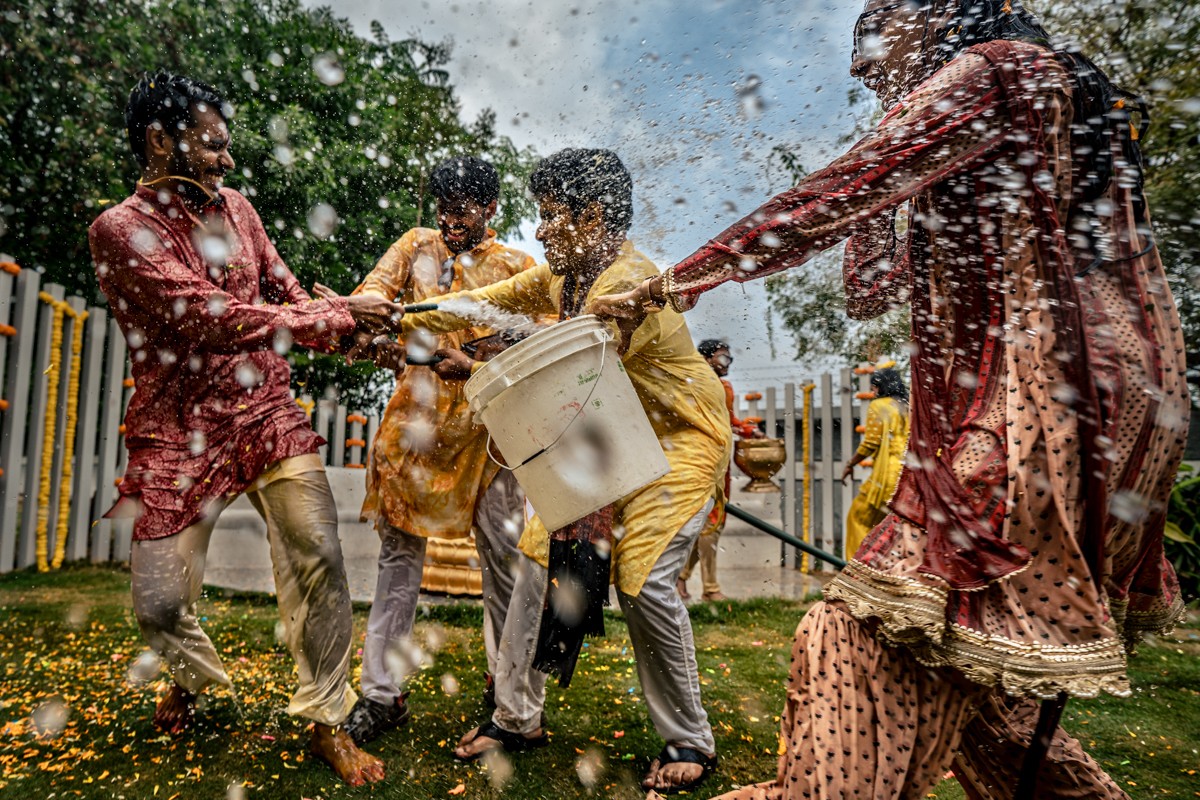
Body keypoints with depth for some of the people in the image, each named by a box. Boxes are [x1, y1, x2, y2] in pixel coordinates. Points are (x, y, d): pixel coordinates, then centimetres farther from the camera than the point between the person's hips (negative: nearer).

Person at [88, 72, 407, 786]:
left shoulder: (234, 207, 11)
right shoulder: (121, 230, -8)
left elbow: (286, 297, 13)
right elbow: (215, 317, -19)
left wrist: (362, 337, -4)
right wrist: (340, 315, -17)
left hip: (270, 415, 4)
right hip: (180, 435, -3)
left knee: (319, 559, -13)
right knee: (160, 603, 3)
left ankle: (328, 722, 5)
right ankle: (194, 675, 40)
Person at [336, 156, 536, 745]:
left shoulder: (517, 267, 5)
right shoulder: (416, 244, 12)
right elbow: (371, 293, 0)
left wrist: (474, 363, -22)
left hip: (484, 424, -1)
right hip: (415, 416, 2)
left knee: (503, 555, 0)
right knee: (399, 553, 6)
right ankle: (381, 695, 16)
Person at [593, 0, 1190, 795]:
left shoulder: (999, 68, -2)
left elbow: (834, 196, -12)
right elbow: (872, 290, 21)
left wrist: (673, 282, -9)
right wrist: (881, 185, 20)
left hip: (1046, 399, -10)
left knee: (869, 637, -11)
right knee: (964, 666, 17)